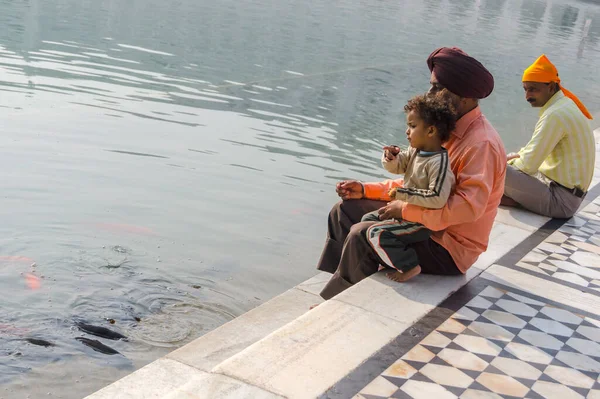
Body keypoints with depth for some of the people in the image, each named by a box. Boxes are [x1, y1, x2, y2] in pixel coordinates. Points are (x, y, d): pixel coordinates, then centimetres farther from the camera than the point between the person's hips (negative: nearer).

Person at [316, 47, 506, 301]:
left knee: (362, 235, -24)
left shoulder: (481, 144, -21)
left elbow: (469, 206, -32)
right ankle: (336, 285, 3)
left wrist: (405, 209, -26)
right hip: (423, 223, 10)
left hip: (450, 250, -10)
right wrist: (366, 190, 6)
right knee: (345, 210, 6)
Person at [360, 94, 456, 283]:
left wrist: (404, 194, -27)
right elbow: (397, 166, 16)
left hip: (423, 222, -10)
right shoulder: (415, 151, 2)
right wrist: (391, 158, -9)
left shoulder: (439, 163, -27)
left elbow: (438, 199, -34)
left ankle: (409, 266, -8)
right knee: (368, 219, 18)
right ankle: (393, 256, 25)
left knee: (377, 233, -21)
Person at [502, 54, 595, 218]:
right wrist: (514, 157, 6)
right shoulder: (564, 104, 10)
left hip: (561, 200, -11)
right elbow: (537, 150, 21)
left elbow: (528, 165, -23)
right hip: (568, 192, 11)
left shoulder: (556, 115, -22)